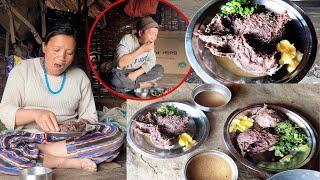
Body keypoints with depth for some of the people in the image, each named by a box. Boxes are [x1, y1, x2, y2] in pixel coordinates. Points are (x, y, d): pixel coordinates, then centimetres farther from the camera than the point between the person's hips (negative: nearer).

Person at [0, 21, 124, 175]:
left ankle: (42, 151, -21)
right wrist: (35, 114, -24)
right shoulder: (22, 70, 6)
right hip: (27, 138, -2)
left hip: (68, 140, 3)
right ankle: (67, 162, -24)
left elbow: (90, 117, 10)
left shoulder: (80, 77, 12)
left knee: (116, 135, -21)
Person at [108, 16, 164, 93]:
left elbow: (151, 62, -8)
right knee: (115, 79, -38)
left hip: (138, 72, 6)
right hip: (122, 73, -6)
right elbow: (120, 63, -34)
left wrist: (136, 73, -24)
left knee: (160, 69, -12)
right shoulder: (127, 39, -22)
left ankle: (128, 83, -15)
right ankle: (141, 85, -16)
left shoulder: (149, 43, -4)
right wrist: (142, 49, -33)